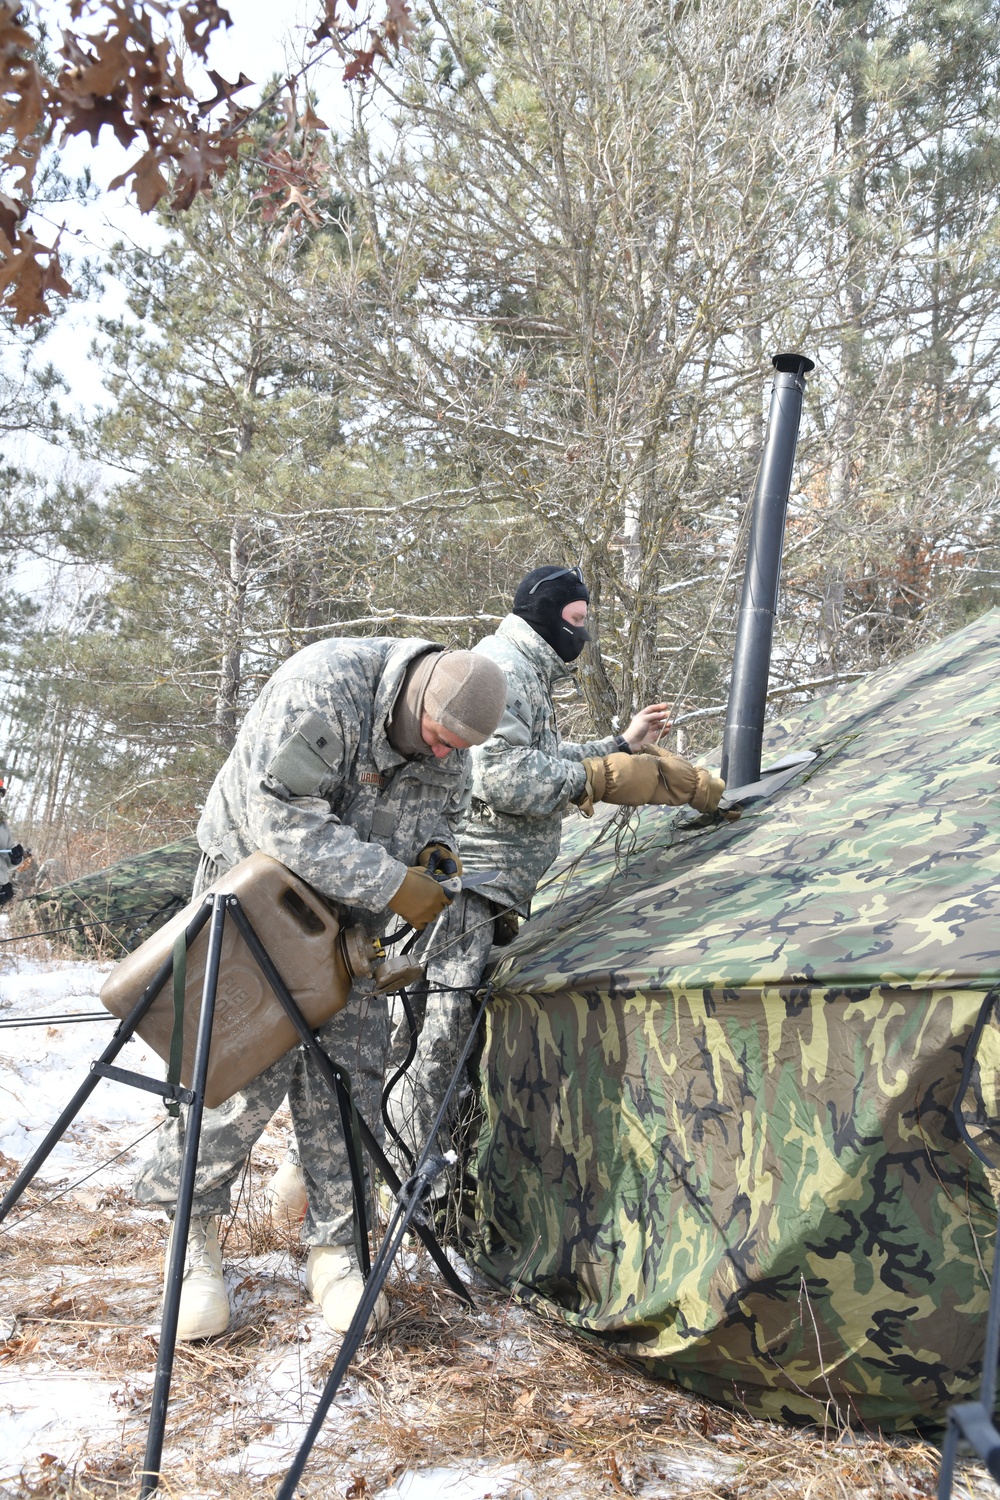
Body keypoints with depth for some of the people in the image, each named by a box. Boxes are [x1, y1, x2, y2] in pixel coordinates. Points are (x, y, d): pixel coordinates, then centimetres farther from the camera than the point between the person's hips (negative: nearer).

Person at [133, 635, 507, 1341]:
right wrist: (392, 883, -34)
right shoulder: (321, 687, -29)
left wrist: (435, 852, -15)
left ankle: (334, 1253, 11)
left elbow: (442, 816, 10)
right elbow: (284, 819, -34)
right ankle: (197, 1236, 10)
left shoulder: (448, 737, -7)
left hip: (349, 914, 6)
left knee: (348, 1077, 0)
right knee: (249, 1067, -11)